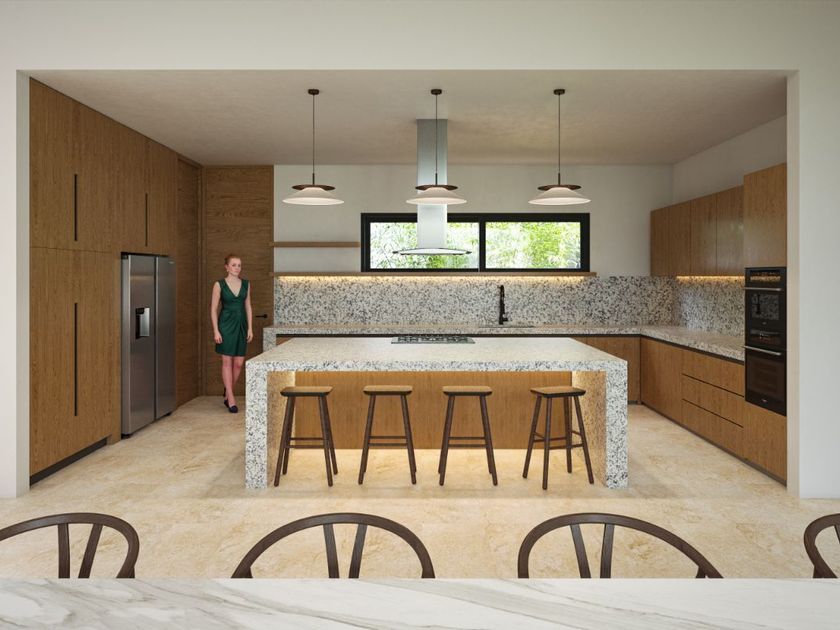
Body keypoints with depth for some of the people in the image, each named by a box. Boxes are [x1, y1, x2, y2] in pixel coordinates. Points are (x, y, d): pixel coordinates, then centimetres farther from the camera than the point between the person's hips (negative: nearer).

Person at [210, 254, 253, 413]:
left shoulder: (246, 284, 7)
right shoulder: (219, 285, -4)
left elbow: (248, 307, 10)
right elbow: (213, 309, -4)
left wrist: (250, 328, 4)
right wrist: (216, 330, -10)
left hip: (241, 324, 4)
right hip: (226, 324, -4)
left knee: (239, 363, 5)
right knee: (227, 362, -2)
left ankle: (228, 394, 24)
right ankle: (231, 399, 3)